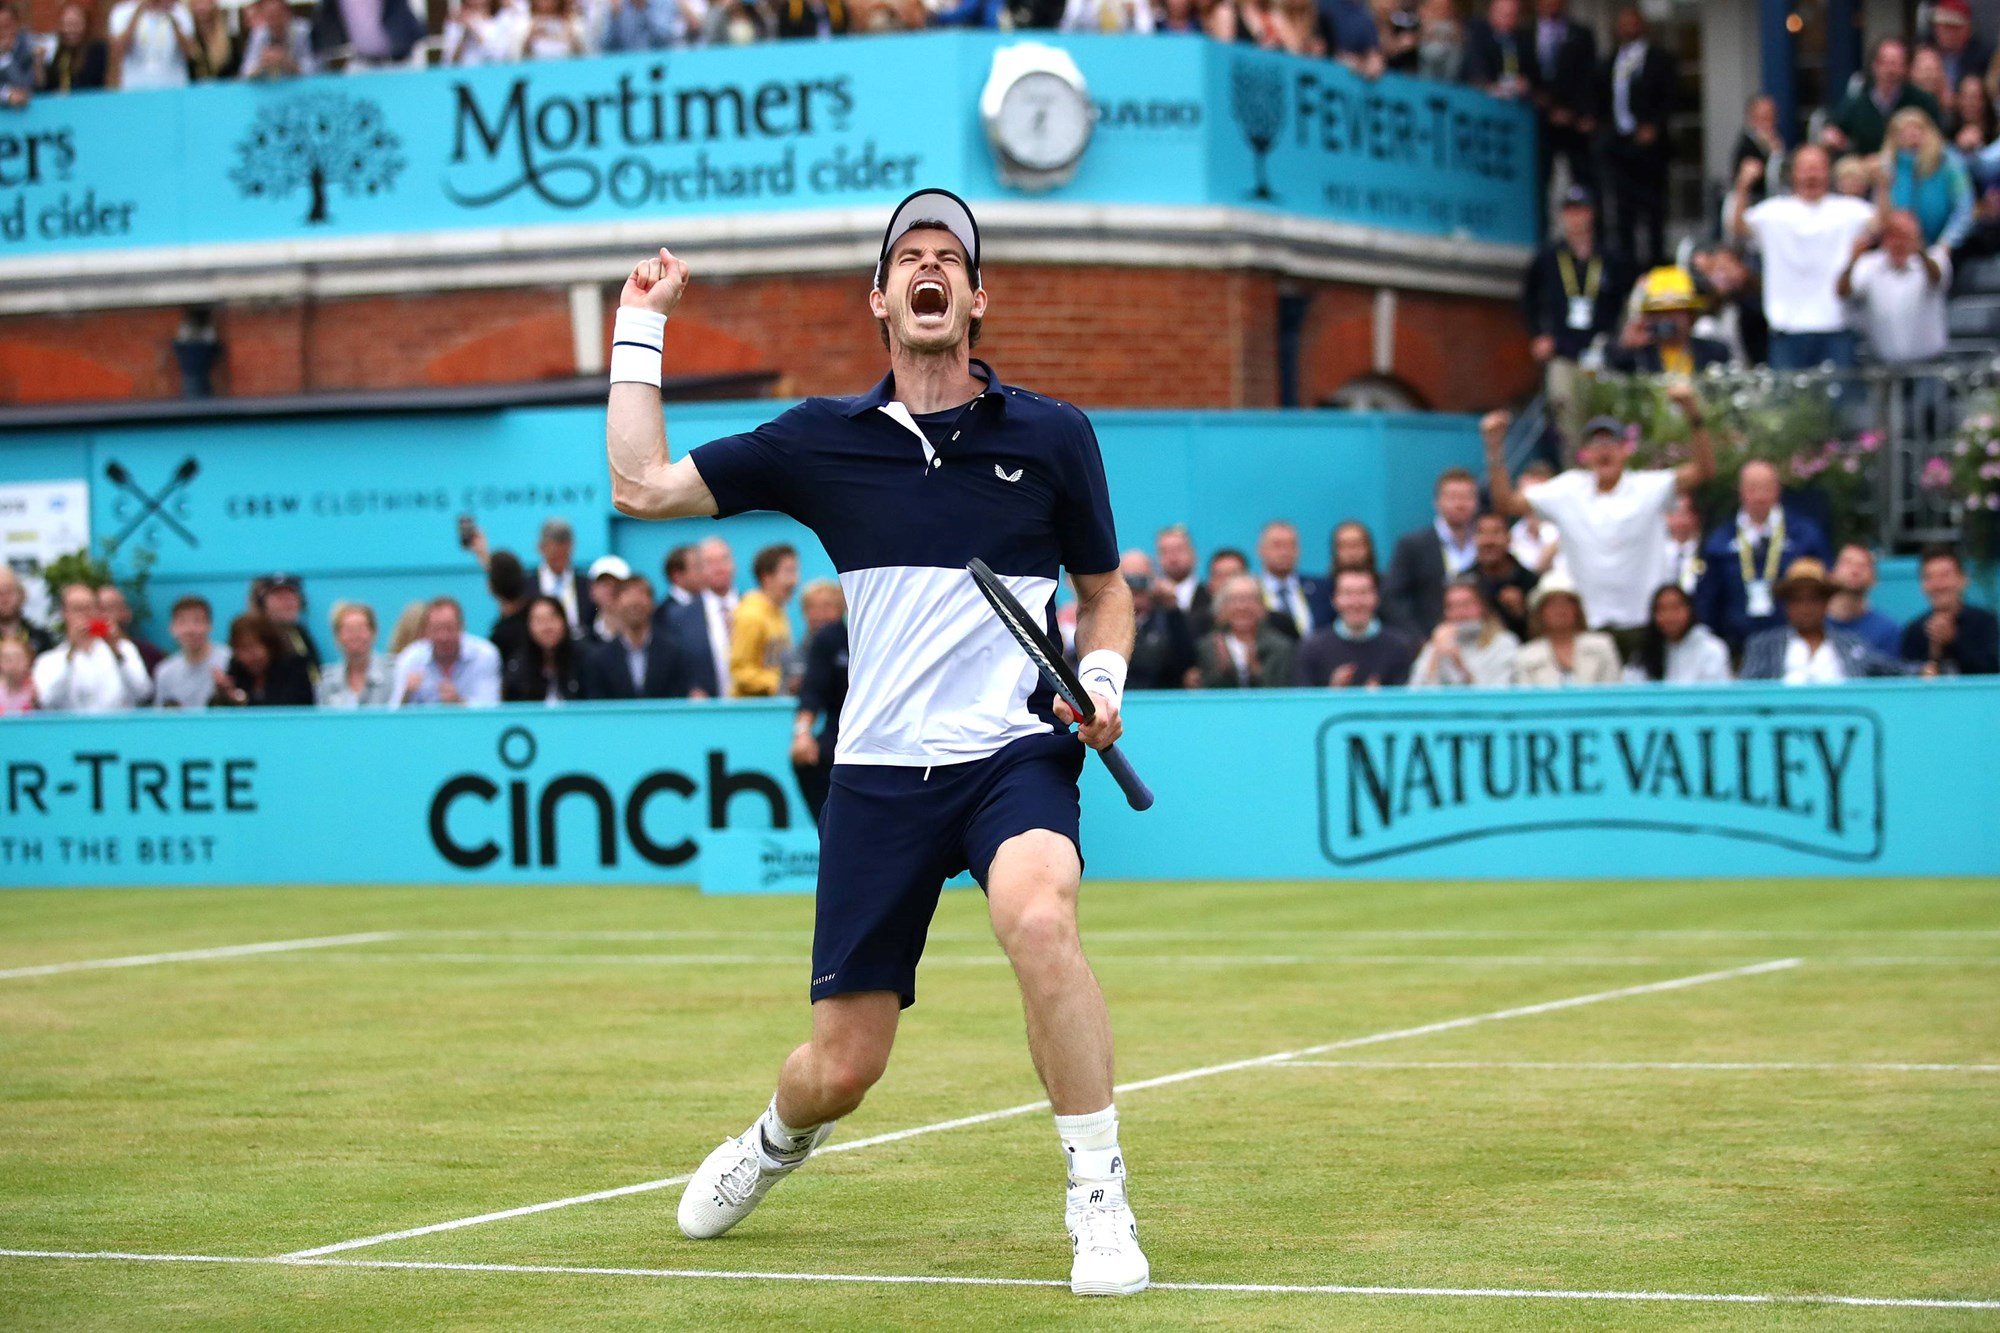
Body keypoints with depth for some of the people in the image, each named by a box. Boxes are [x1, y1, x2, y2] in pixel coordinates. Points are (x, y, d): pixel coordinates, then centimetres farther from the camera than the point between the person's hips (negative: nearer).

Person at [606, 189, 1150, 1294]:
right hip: (881, 775, 2)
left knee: (1038, 919, -36)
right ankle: (777, 1142, 41)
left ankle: (1100, 1203, -22)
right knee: (840, 1070, 2)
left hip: (1016, 755, -1)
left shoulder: (1050, 436, 5)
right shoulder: (823, 441, 7)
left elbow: (1105, 588, 16)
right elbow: (641, 484, 6)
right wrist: (639, 329, 9)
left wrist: (1103, 678, -3)